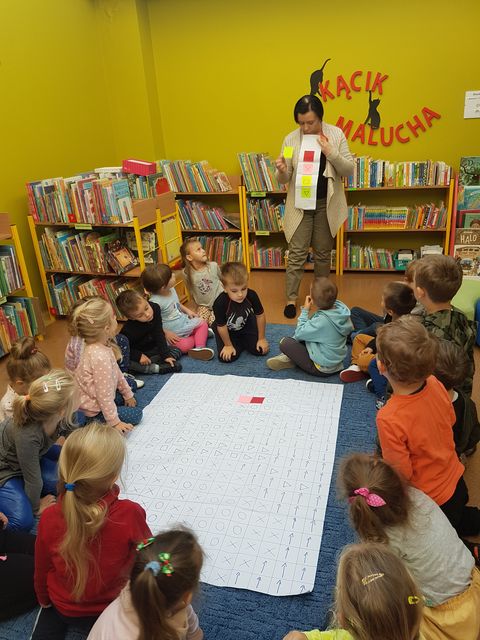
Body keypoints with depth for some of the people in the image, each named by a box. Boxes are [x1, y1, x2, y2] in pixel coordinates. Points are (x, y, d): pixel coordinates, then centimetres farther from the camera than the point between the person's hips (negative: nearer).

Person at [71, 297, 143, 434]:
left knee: (133, 402, 22)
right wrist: (114, 422, -20)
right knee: (136, 415, -4)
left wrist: (128, 394, 17)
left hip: (93, 398, 9)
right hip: (92, 410, -9)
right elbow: (104, 394, -28)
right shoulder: (100, 357, -34)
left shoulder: (102, 346, -4)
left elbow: (116, 372, 9)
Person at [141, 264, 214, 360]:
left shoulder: (171, 289, -4)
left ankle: (199, 347, -10)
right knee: (185, 346, -28)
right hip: (173, 332, -8)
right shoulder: (155, 302, -29)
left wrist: (187, 311, 5)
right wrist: (166, 333, -22)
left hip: (183, 321, 8)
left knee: (203, 323, 2)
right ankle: (199, 335, -2)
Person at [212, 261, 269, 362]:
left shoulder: (252, 296, -31)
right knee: (227, 357, -15)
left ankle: (243, 341, 24)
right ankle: (237, 343, 17)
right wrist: (228, 345, -9)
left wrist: (261, 339, -5)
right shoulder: (220, 303, -39)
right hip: (228, 331, -2)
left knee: (261, 350, -6)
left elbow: (260, 316, -13)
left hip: (246, 325, 2)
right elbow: (221, 327, -22)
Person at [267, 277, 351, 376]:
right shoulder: (341, 308, -10)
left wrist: (305, 310, -8)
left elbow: (299, 333, -14)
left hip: (322, 369, -8)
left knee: (285, 343, -7)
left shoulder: (322, 321, -32)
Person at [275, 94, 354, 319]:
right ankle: (291, 298, 11)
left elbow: (349, 170, -5)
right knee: (297, 252, 0)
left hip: (326, 204, 0)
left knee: (323, 252, 12)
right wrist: (282, 170, -24)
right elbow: (284, 180, -1)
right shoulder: (291, 139, -4)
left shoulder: (336, 134, -4)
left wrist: (330, 153, -20)